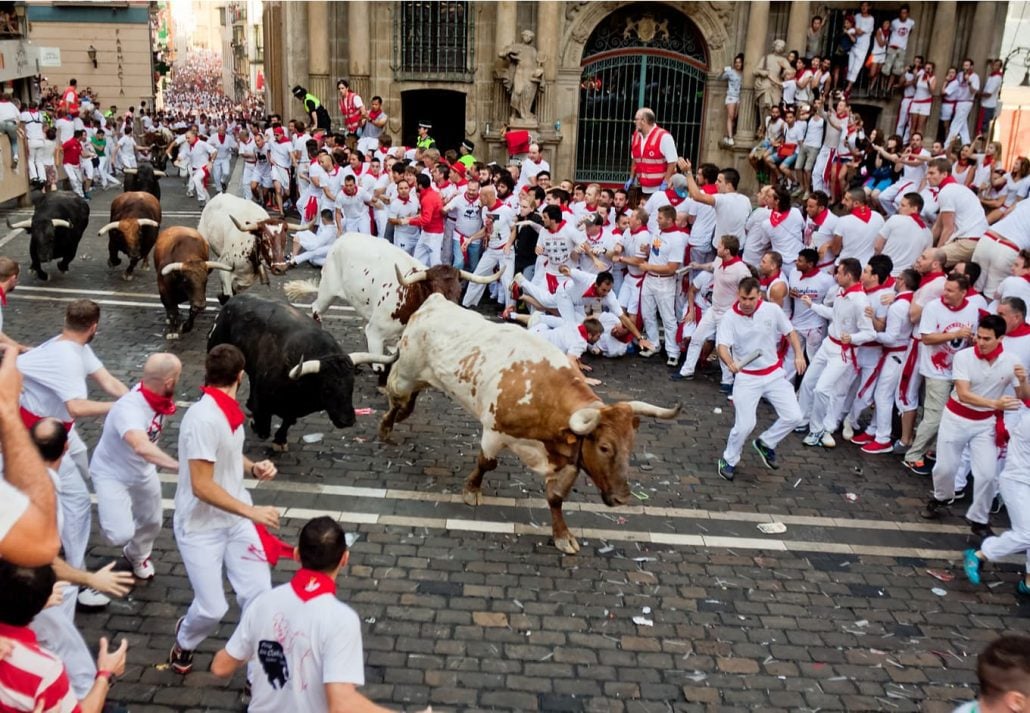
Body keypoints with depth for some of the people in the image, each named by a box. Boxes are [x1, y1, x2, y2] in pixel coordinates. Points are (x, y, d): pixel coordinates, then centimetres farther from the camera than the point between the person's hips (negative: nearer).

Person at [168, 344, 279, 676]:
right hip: (200, 527, -7)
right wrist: (252, 512, -23)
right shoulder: (203, 418, -26)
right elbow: (201, 487, -27)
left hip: (235, 519, 7)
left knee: (259, 595, 2)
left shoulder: (228, 411, 1)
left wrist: (254, 468, -2)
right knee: (213, 608, -2)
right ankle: (184, 640, 34)